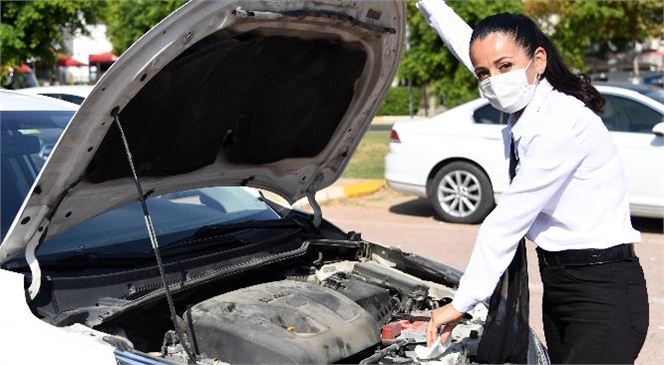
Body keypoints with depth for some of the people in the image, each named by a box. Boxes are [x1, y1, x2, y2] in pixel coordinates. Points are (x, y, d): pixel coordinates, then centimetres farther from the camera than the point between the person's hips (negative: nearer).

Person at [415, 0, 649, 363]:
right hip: (557, 285, 9)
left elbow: (507, 220, -21)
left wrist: (461, 303, -16)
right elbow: (470, 44, 21)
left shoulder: (562, 121, -22)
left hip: (603, 292, -9)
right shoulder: (526, 107, 3)